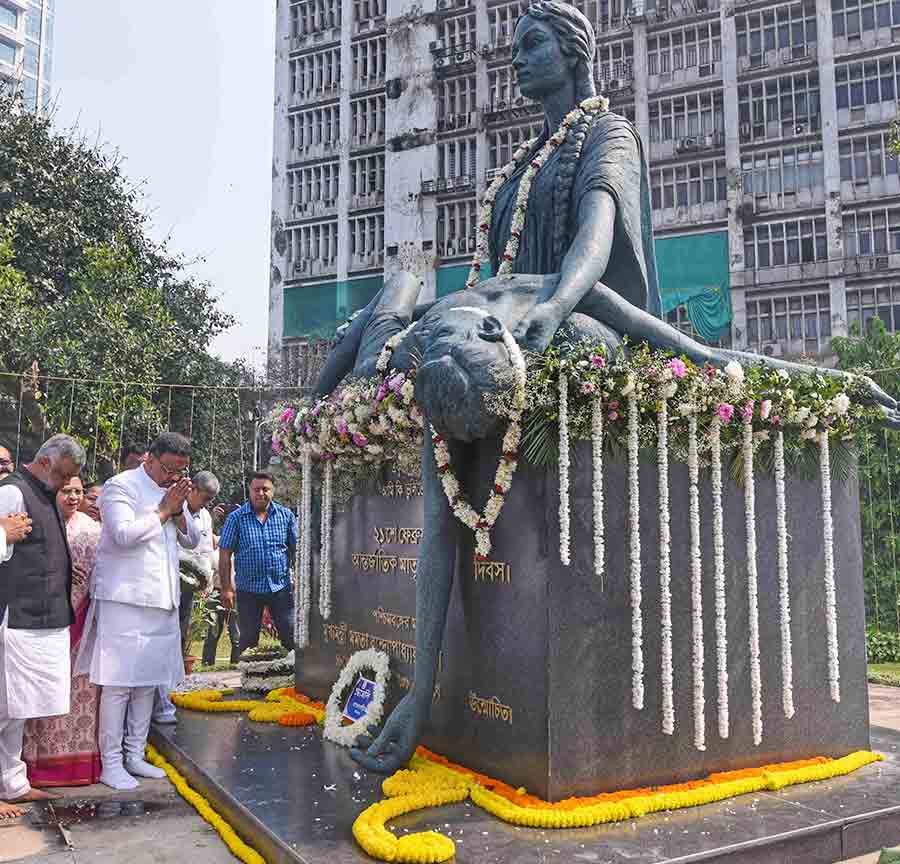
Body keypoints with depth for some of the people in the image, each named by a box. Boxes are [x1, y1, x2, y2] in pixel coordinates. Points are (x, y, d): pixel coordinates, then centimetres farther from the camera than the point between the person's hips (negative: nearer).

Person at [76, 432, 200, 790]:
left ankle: (134, 755, 22)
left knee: (147, 681, 12)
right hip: (125, 599, -7)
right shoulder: (121, 486, -7)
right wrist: (163, 510, -14)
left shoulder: (173, 490, 15)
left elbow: (192, 540, 14)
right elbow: (124, 534, -21)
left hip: (161, 600, 7)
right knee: (118, 683, -3)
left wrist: (178, 510, -3)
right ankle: (110, 763, 7)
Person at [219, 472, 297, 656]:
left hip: (281, 587, 1)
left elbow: (296, 550, 7)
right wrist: (227, 588, -7)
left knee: (291, 636, 3)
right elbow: (225, 554, -2)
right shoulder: (236, 518, -2)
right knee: (248, 640, 8)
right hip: (248, 590, -1)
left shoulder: (286, 515, 3)